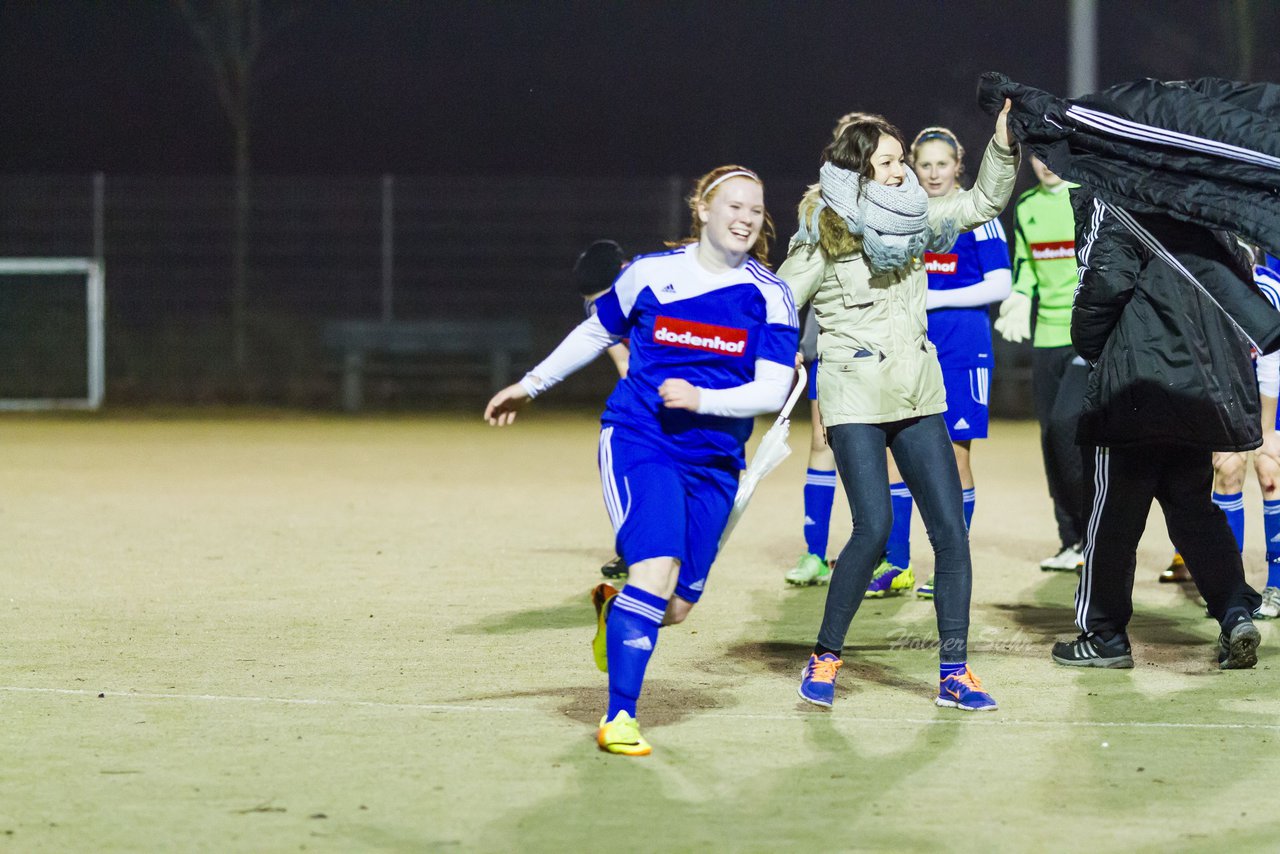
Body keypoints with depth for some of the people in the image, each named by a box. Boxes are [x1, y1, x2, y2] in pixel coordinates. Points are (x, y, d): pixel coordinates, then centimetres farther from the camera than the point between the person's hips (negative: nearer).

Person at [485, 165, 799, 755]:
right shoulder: (651, 273, 0)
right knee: (657, 568, -23)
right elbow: (597, 332, 17)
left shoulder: (770, 297, -1)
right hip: (638, 441, -2)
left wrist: (701, 400, -22)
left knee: (675, 609, 3)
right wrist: (530, 386, 23)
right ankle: (619, 717, -16)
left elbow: (772, 391, -8)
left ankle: (615, 605, 40)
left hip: (714, 461, 3)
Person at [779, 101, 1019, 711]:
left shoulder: (911, 220, 7)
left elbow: (983, 202, 11)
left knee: (951, 529, -2)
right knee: (874, 528, -16)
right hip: (855, 399, -5)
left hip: (918, 397, 5)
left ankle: (953, 671, 4)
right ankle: (825, 658, 1)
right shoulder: (822, 241, -6)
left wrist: (1004, 140, -3)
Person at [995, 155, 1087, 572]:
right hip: (1047, 337, 6)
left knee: (1067, 421, -20)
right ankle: (1073, 541, 13)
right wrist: (1018, 306, 0)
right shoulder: (1027, 207, 13)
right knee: (1052, 434, 5)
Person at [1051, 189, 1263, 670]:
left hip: (1136, 377, -6)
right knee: (1192, 504, 16)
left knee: (1112, 514, 6)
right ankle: (1236, 611, -1)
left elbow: (1106, 279, -20)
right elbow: (1241, 276, 14)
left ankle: (1103, 635, 14)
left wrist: (1087, 342, -3)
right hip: (1204, 383, 6)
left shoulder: (1107, 201, -9)